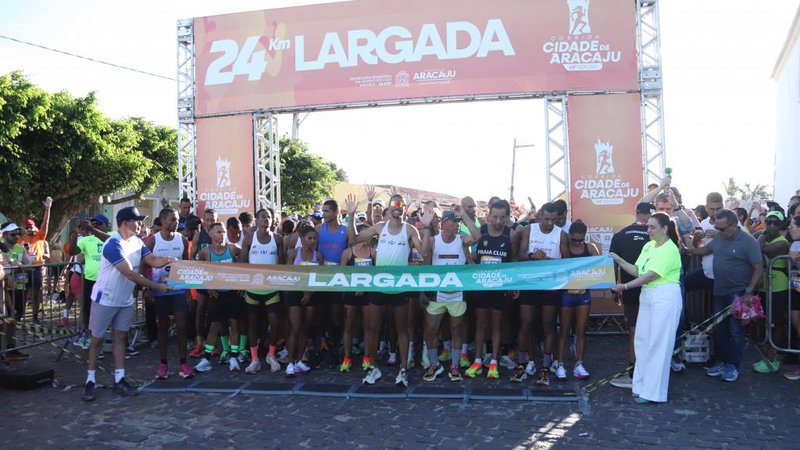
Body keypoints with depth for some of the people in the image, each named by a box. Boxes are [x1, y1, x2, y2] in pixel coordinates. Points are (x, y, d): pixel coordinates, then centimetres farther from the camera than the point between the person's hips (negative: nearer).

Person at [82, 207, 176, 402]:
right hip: (105, 299, -7)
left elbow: (152, 260, -5)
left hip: (126, 299, 7)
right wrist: (156, 287, -27)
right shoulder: (113, 244, -25)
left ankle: (119, 380, 14)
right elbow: (130, 273, -28)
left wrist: (167, 259, -28)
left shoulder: (137, 242, 0)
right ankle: (90, 381, 13)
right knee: (97, 339, 3)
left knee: (121, 337, 9)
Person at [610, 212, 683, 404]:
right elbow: (637, 271, 11)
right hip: (647, 297, 9)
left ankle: (653, 392, 3)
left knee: (657, 344, -4)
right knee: (642, 341, 10)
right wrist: (619, 260, 1)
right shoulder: (648, 246, 12)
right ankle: (642, 386, 19)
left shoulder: (669, 249, -15)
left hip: (665, 299, -9)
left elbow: (651, 275, -20)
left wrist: (625, 286, -20)